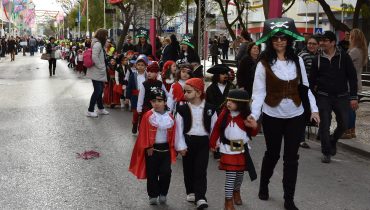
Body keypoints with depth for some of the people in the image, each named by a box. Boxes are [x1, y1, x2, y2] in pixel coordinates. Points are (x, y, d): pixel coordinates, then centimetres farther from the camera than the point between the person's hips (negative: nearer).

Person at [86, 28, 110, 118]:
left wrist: (103, 66, 14)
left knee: (100, 90, 17)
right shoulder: (97, 44, -18)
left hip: (99, 72, 10)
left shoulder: (99, 44, 14)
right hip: (96, 73, -10)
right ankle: (90, 110, 2)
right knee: (97, 91, -6)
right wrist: (100, 66, -19)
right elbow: (94, 57, -28)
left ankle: (100, 108, 27)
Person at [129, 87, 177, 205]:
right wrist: (148, 147, -9)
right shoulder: (148, 116, -9)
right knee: (152, 173, 7)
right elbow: (144, 134, -7)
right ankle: (153, 195, 19)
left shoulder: (170, 117, -1)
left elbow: (173, 134, 6)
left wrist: (172, 147, 4)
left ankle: (163, 193, 18)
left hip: (166, 149, 2)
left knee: (166, 172, -2)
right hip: (152, 148, -2)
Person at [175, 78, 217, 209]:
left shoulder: (209, 109, -5)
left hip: (203, 142, -1)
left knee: (201, 170, -4)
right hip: (188, 142, 1)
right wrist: (181, 146, -7)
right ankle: (191, 192, 30)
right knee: (188, 169, 12)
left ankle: (200, 197, -3)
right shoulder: (183, 109, -6)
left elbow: (214, 127, 3)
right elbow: (179, 129, -5)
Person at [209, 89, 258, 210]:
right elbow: (217, 128, 0)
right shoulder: (225, 114, -7)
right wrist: (213, 143, 1)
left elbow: (253, 133, -2)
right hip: (228, 149, -2)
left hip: (242, 149, 2)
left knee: (240, 173, 17)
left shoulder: (246, 116, -7)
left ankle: (236, 192, 44)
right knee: (230, 175, -5)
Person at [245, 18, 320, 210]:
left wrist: (313, 109, -2)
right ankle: (263, 185, 42)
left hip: (296, 116, 2)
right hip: (272, 117, -2)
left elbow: (305, 87, 6)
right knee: (272, 154, 15)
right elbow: (259, 92, -12)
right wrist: (254, 114, -25)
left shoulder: (298, 61, 0)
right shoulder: (264, 64, -10)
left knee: (291, 158, 6)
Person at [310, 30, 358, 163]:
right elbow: (312, 80, 7)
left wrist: (353, 97, -7)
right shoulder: (318, 59, 2)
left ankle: (333, 141, 33)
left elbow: (352, 77, -2)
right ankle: (326, 152, 13)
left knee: (343, 124, 3)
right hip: (323, 97, 0)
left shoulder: (343, 57, -3)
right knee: (324, 125, -1)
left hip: (341, 97, 0)